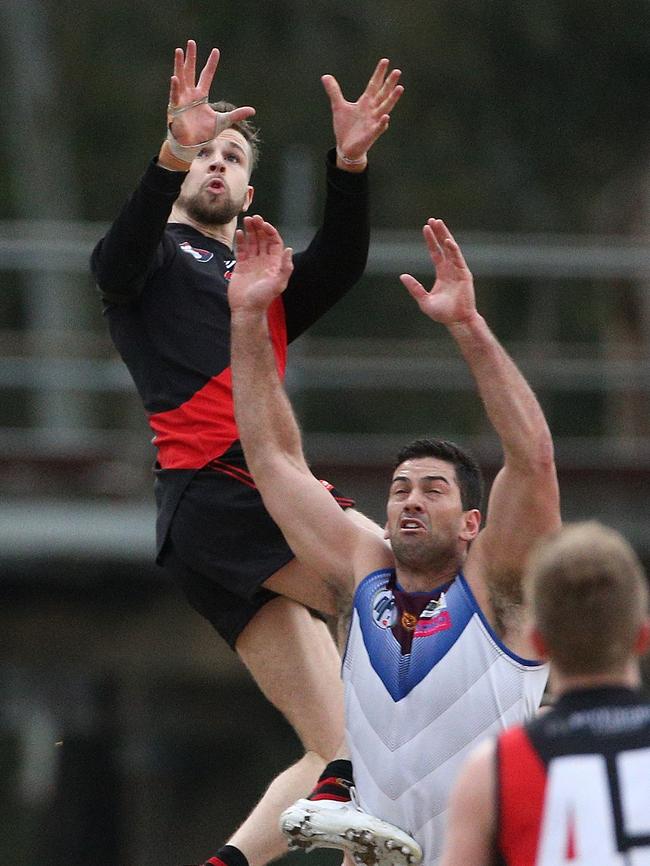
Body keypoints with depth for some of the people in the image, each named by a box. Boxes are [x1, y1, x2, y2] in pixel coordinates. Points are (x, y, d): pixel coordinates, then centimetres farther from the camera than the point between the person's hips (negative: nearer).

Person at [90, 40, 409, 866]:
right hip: (210, 489, -7)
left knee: (337, 750, -1)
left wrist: (348, 161, -9)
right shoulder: (154, 260, 15)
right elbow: (119, 257, -11)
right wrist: (173, 153, -28)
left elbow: (339, 266, 9)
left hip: (262, 503, 7)